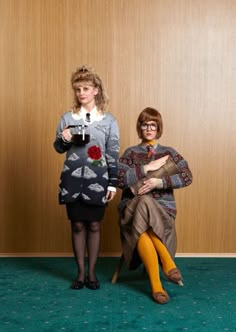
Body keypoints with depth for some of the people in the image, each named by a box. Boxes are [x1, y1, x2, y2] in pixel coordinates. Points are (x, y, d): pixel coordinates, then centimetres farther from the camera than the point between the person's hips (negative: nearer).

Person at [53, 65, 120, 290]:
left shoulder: (108, 120, 1)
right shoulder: (67, 117, 4)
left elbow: (113, 155, 1)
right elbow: (58, 148, 10)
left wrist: (113, 183, -3)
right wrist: (63, 139, -13)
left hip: (97, 181, -1)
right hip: (73, 180, 1)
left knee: (94, 225, 6)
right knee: (77, 225, 6)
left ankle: (92, 272, 19)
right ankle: (80, 272, 19)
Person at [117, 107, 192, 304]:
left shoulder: (169, 153, 13)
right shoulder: (130, 153, 11)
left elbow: (187, 177, -3)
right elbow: (119, 179, -7)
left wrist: (158, 182, -17)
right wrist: (148, 168, -12)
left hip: (162, 207, 0)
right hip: (133, 206, 0)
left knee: (143, 229, -35)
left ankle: (156, 284, -29)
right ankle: (168, 264, -30)